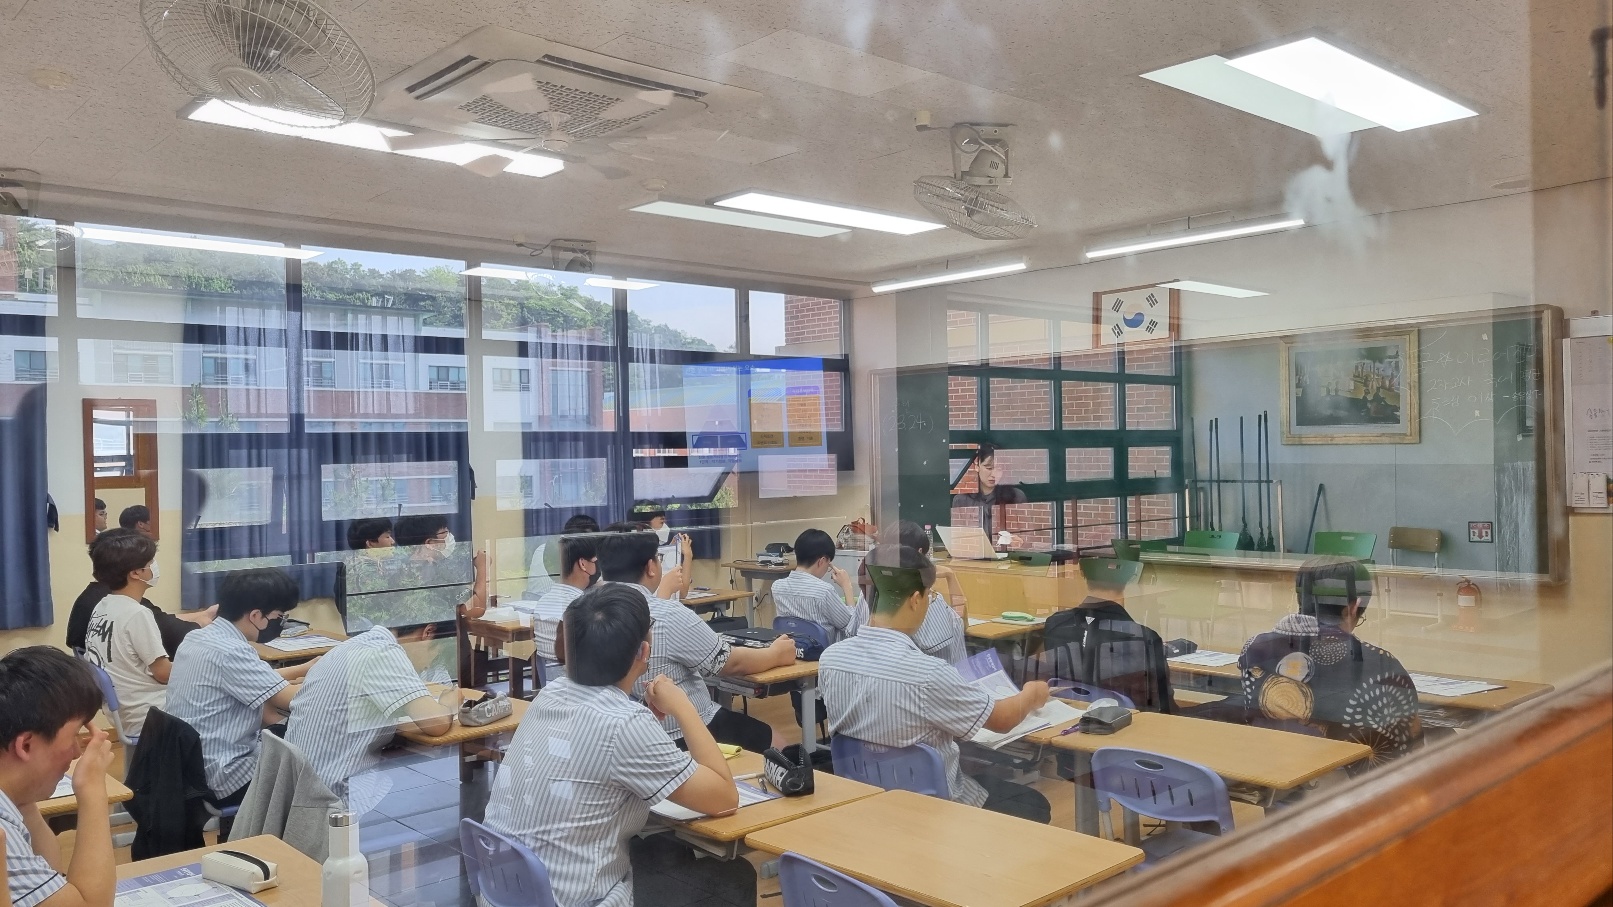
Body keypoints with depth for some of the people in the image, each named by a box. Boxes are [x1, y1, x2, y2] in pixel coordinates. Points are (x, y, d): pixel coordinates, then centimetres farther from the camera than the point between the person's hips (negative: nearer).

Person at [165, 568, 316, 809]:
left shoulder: (199, 637, 5)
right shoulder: (229, 652, -24)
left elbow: (258, 681, 19)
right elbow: (293, 699, -22)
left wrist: (304, 669, 17)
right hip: (221, 777, -9)